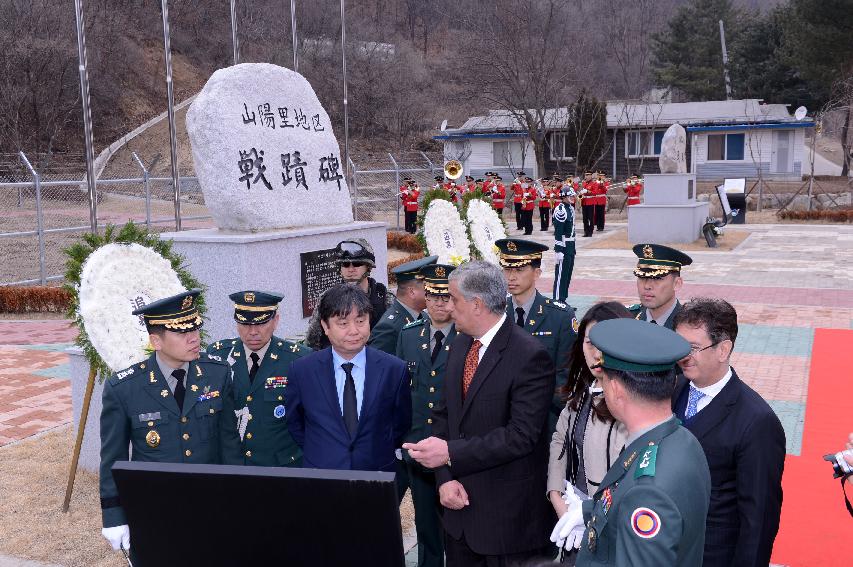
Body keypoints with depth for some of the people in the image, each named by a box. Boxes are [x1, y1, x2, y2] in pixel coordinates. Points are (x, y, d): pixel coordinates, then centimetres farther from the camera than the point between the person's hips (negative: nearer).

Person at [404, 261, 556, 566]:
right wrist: (445, 478, -5)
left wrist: (451, 453, -22)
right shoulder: (460, 345, 6)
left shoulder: (530, 356, -18)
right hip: (458, 502, 7)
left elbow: (521, 435, -22)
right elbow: (443, 415, 7)